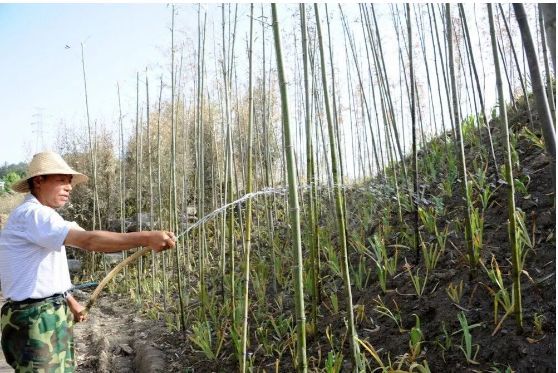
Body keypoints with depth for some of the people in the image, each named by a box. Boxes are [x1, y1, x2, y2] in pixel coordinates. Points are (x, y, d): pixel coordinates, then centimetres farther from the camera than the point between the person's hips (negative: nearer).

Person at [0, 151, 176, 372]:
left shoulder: (40, 216, 14)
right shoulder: (32, 213, -20)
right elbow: (87, 240, -35)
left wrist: (68, 300, 22)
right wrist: (146, 238, -41)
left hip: (54, 314, 10)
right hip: (35, 319, -10)